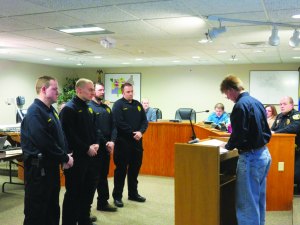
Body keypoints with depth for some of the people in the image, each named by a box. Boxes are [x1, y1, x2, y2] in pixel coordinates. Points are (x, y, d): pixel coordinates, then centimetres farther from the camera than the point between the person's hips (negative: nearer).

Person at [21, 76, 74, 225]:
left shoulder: (51, 110, 13)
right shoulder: (35, 112, -18)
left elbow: (59, 136, 16)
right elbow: (44, 142, -25)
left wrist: (64, 156, 1)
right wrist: (65, 158, -15)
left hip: (52, 165, 10)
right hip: (38, 167, -9)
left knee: (53, 206, 19)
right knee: (36, 209, 2)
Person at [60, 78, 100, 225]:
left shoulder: (89, 108, 14)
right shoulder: (69, 109, -14)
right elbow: (69, 135, -21)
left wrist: (96, 144, -1)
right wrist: (86, 149, -17)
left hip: (90, 156, 9)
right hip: (76, 157, -9)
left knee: (89, 188, 17)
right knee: (74, 192, 0)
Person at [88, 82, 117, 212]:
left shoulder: (107, 108, 15)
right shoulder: (89, 107, -9)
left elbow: (113, 126, 11)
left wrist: (112, 141, -5)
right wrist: (105, 143, -14)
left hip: (107, 146, 7)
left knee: (103, 174, 13)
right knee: (96, 175, 2)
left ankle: (103, 202, 23)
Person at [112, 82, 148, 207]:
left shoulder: (138, 104, 13)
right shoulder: (118, 105, -6)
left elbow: (145, 121, 8)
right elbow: (119, 123, -16)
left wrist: (140, 132, -10)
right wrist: (133, 133, -16)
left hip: (137, 141, 6)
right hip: (123, 142, -6)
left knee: (135, 168, 14)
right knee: (121, 169, 0)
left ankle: (133, 193, 28)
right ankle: (117, 196, 9)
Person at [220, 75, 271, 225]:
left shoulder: (240, 105, -17)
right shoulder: (256, 102, 11)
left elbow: (239, 135, -21)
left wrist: (228, 146, -1)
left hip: (251, 157, -10)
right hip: (264, 154, 10)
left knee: (246, 203, 0)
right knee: (259, 199, 19)